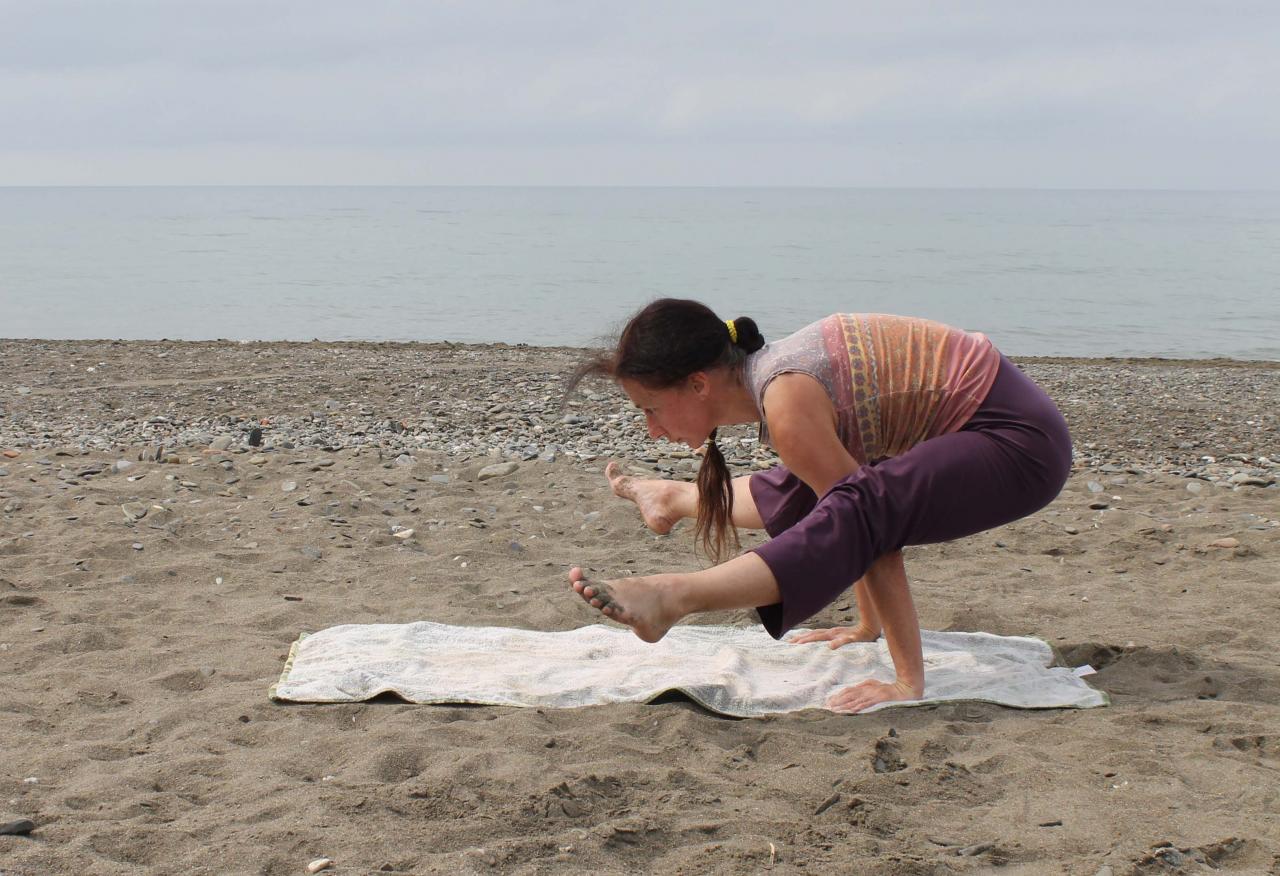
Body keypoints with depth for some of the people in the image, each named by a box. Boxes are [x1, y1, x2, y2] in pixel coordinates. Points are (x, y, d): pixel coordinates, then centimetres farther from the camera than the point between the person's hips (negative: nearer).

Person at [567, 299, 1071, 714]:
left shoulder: (787, 403, -25)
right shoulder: (772, 374, 3)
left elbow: (870, 530, -27)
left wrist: (908, 682, -25)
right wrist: (868, 626, 18)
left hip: (1020, 442, -9)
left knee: (859, 505, -35)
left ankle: (674, 598, -43)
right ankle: (678, 500, 49)